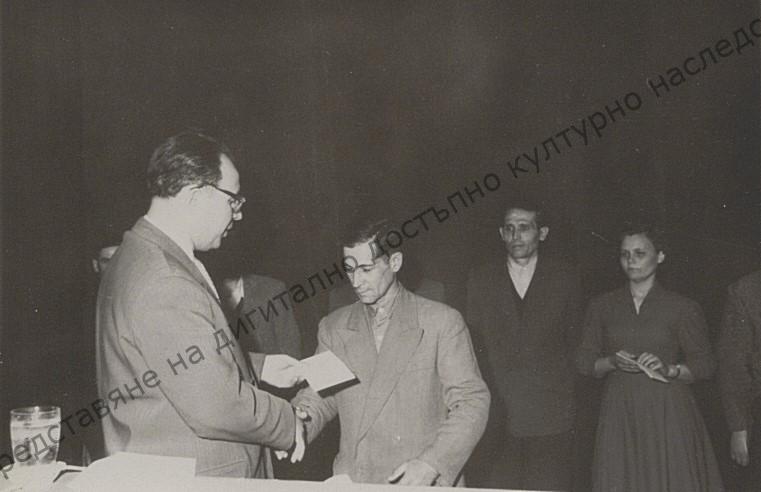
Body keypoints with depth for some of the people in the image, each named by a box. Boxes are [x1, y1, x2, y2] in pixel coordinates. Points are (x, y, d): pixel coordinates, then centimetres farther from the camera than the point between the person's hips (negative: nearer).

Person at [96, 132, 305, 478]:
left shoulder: (142, 257, 6)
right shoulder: (165, 286, -27)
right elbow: (218, 407, -27)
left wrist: (257, 367, 10)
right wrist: (290, 426, -12)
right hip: (185, 479, -9)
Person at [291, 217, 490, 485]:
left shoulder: (442, 322, -1)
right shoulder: (333, 327, 10)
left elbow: (471, 402, -3)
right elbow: (318, 398, 12)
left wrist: (432, 464, -13)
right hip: (353, 481, 3)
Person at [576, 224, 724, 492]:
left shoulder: (683, 308, 2)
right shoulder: (602, 306, 8)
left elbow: (705, 364, 3)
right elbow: (586, 362, 8)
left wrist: (669, 369, -14)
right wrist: (613, 362, -11)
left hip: (668, 412, -1)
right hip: (619, 413, 2)